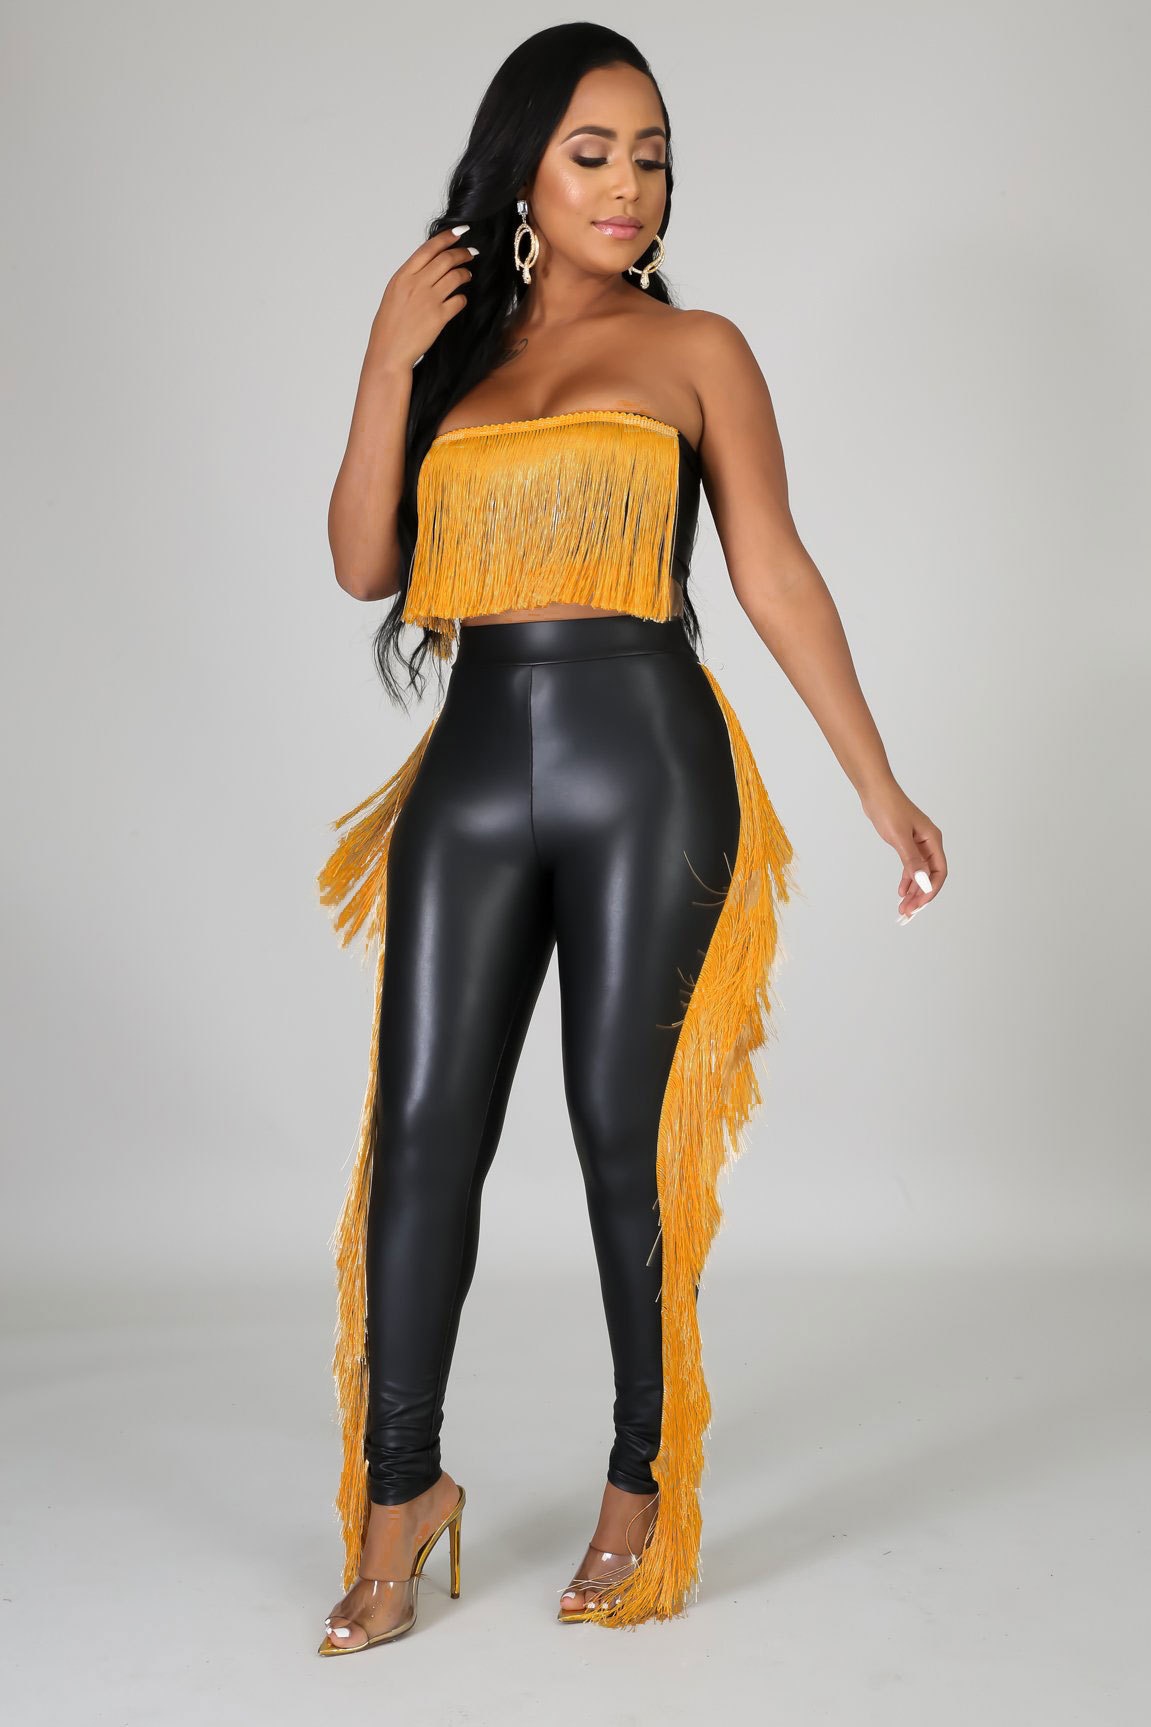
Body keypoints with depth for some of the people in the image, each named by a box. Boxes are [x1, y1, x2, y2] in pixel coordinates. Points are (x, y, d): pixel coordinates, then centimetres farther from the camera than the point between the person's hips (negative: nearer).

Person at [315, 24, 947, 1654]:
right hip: (475, 760, 3)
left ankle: (645, 1484, 16)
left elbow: (776, 571, 4)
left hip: (643, 757, -3)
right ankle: (401, 1491, 14)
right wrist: (387, 359, 0)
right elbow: (363, 563, 7)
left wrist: (881, 784, 0)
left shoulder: (696, 348, 8)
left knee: (624, 1123, 0)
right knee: (424, 1125, 0)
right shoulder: (448, 348, 16)